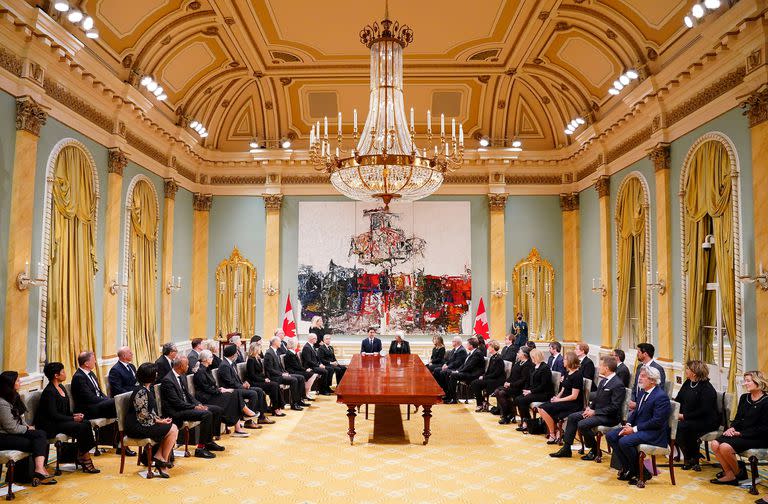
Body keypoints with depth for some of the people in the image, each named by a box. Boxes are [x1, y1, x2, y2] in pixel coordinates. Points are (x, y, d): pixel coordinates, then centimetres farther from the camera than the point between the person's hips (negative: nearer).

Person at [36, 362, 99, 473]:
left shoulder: (61, 387, 13)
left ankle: (81, 457, -11)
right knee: (82, 427, -24)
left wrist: (74, 414, -1)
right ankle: (84, 459, -12)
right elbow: (53, 415, -20)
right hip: (49, 425, -9)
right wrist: (73, 418, -18)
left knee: (86, 424, -15)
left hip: (61, 420, 9)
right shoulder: (49, 391, -15)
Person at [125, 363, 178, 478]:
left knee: (173, 427, -2)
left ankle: (158, 456, 0)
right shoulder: (141, 392, -19)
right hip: (137, 428, -10)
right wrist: (160, 421, -12)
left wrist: (160, 419, 1)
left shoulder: (147, 390, 12)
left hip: (145, 425, 10)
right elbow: (143, 417, -21)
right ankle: (164, 461, 2)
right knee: (173, 430, -13)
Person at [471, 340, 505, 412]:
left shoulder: (499, 358, -16)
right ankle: (483, 402, -2)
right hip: (490, 379, 9)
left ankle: (481, 404, -4)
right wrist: (483, 376, 0)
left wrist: (484, 377, -15)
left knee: (476, 384, -21)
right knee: (473, 383, -9)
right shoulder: (492, 357, 12)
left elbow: (496, 374, -19)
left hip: (497, 381, -9)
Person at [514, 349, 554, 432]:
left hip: (544, 393, -9)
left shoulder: (545, 368, -13)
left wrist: (531, 391, -18)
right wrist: (526, 390, -1)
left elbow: (543, 385, -18)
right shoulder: (534, 367, 15)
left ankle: (526, 423, -11)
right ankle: (523, 420, -8)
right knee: (517, 399, -11)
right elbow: (529, 381, 17)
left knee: (523, 400, -23)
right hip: (533, 392, 9)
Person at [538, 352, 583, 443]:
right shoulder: (567, 373, 12)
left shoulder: (577, 375, -14)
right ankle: (554, 430, -2)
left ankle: (553, 436, -5)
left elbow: (574, 396, -18)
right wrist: (557, 396, -3)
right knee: (541, 408, -9)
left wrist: (559, 400, -14)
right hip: (564, 401, 9)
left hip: (574, 404, -9)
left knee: (544, 409, -20)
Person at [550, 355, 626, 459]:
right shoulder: (604, 380, 10)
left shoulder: (618, 385, -20)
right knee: (572, 417, 3)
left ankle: (594, 451, -2)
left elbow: (614, 407, -23)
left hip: (609, 417, -10)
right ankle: (566, 449, 8)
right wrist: (590, 407, 1)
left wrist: (595, 412, -20)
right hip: (596, 411, 10)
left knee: (582, 424, -25)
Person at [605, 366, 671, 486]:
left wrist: (634, 429, -19)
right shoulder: (643, 392, 11)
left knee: (624, 442, -28)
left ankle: (641, 472, -6)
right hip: (637, 427, 9)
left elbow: (657, 421, -22)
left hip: (654, 432, -9)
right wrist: (628, 424, -1)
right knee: (610, 436, -4)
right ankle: (627, 468, 5)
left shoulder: (661, 396, -18)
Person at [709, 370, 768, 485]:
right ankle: (729, 475, -9)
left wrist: (741, 433, -15)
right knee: (715, 444, -17)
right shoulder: (744, 398, 13)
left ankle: (738, 473, -1)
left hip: (757, 438, -7)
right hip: (740, 434, 7)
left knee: (725, 447, -27)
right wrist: (732, 428, -3)